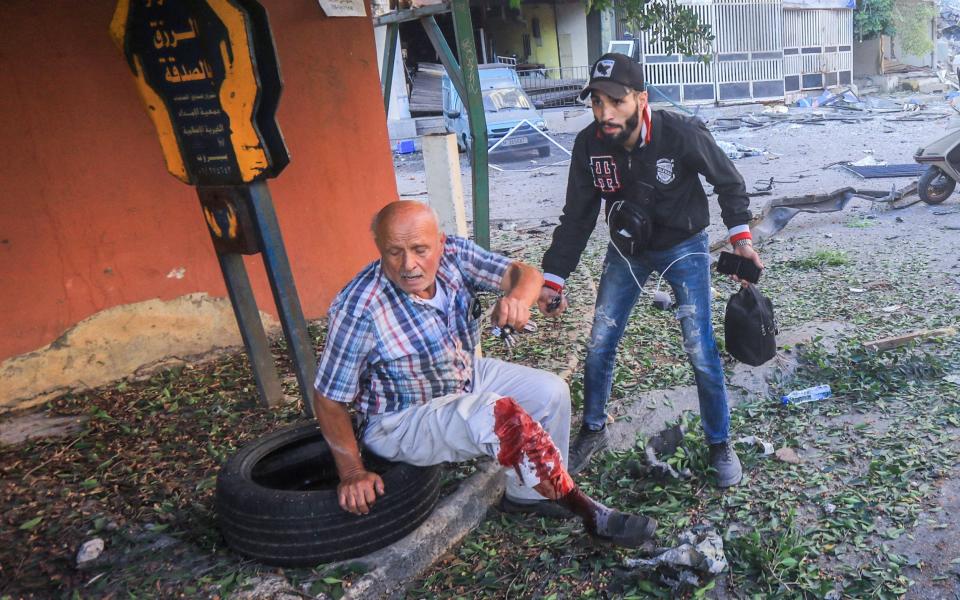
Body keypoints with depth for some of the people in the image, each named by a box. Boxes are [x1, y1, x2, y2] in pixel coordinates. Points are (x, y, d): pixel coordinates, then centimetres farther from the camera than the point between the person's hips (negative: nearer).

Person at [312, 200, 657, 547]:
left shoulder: (454, 255, -17)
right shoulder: (359, 309, -30)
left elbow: (525, 274, -17)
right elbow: (329, 398, -20)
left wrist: (519, 297, -41)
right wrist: (352, 472, -18)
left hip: (466, 376, 7)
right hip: (402, 421, -6)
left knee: (551, 392, -4)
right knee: (498, 415, -31)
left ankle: (526, 495, 17)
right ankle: (585, 512, -13)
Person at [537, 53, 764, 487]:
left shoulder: (682, 135, -27)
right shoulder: (589, 145, -18)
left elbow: (729, 182, -8)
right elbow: (576, 218, -7)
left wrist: (740, 237, -13)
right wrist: (553, 278, -9)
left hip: (684, 248, -3)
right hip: (626, 249, 3)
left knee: (700, 350, -3)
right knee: (599, 346, 6)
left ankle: (720, 445, 20)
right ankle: (593, 431, 28)